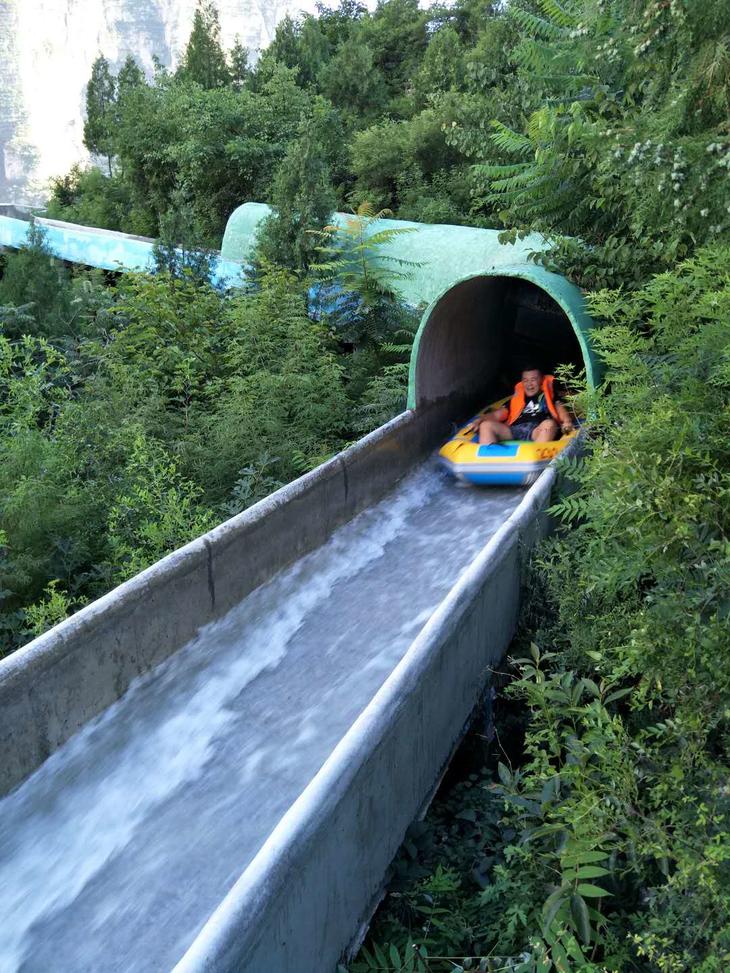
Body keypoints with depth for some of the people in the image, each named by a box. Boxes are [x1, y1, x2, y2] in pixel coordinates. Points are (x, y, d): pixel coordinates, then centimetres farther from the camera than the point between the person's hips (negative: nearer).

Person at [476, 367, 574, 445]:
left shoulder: (548, 395, 28)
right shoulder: (516, 398, 33)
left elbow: (559, 408, 10)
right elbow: (496, 415, 25)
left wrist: (567, 421, -14)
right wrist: (478, 421, 6)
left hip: (536, 430, -2)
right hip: (514, 430, 3)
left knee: (549, 424, -36)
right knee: (486, 425, -20)